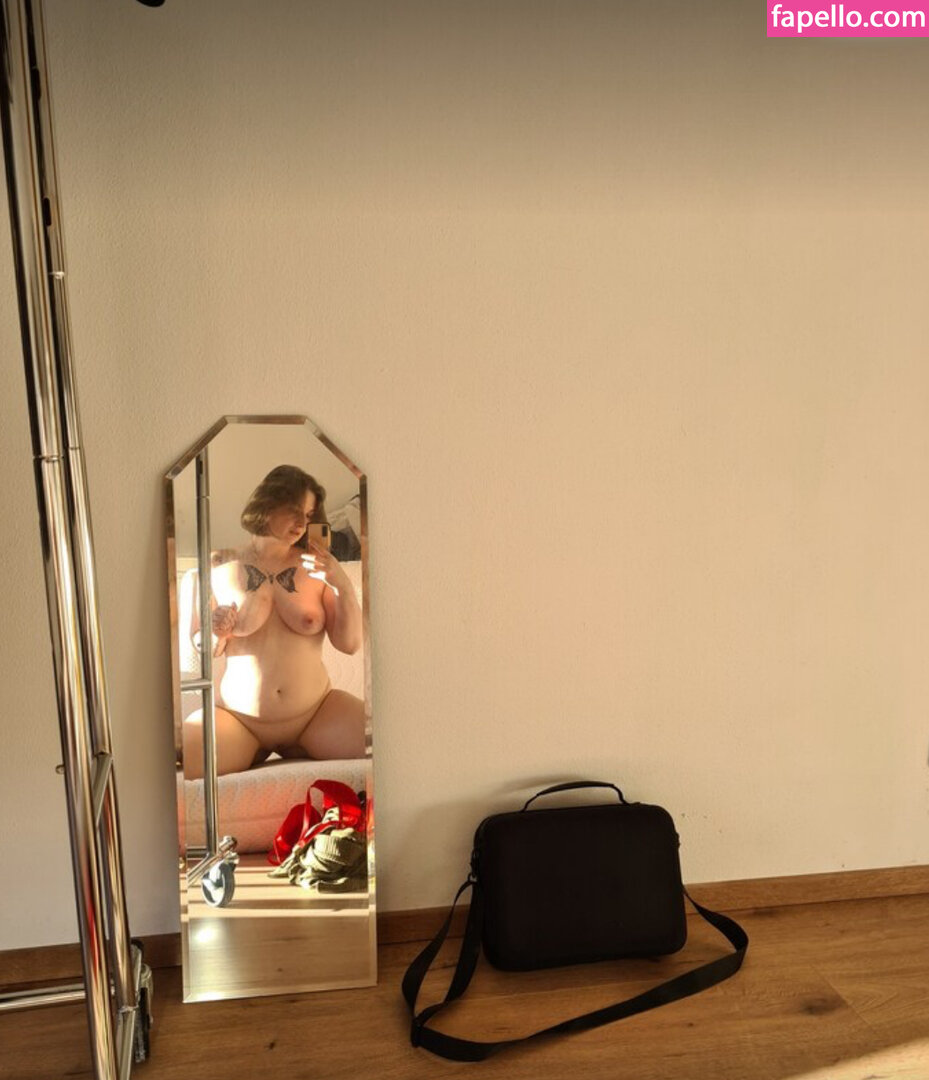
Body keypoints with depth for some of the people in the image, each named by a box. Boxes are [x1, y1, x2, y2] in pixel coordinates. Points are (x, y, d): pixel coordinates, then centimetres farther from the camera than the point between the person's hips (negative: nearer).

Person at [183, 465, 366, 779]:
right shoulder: (220, 566, 1)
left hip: (316, 713, 1)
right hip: (235, 716, -1)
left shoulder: (315, 567, 2)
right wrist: (217, 635, -17)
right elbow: (199, 645, 5)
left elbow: (350, 644, -1)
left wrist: (344, 586, -13)